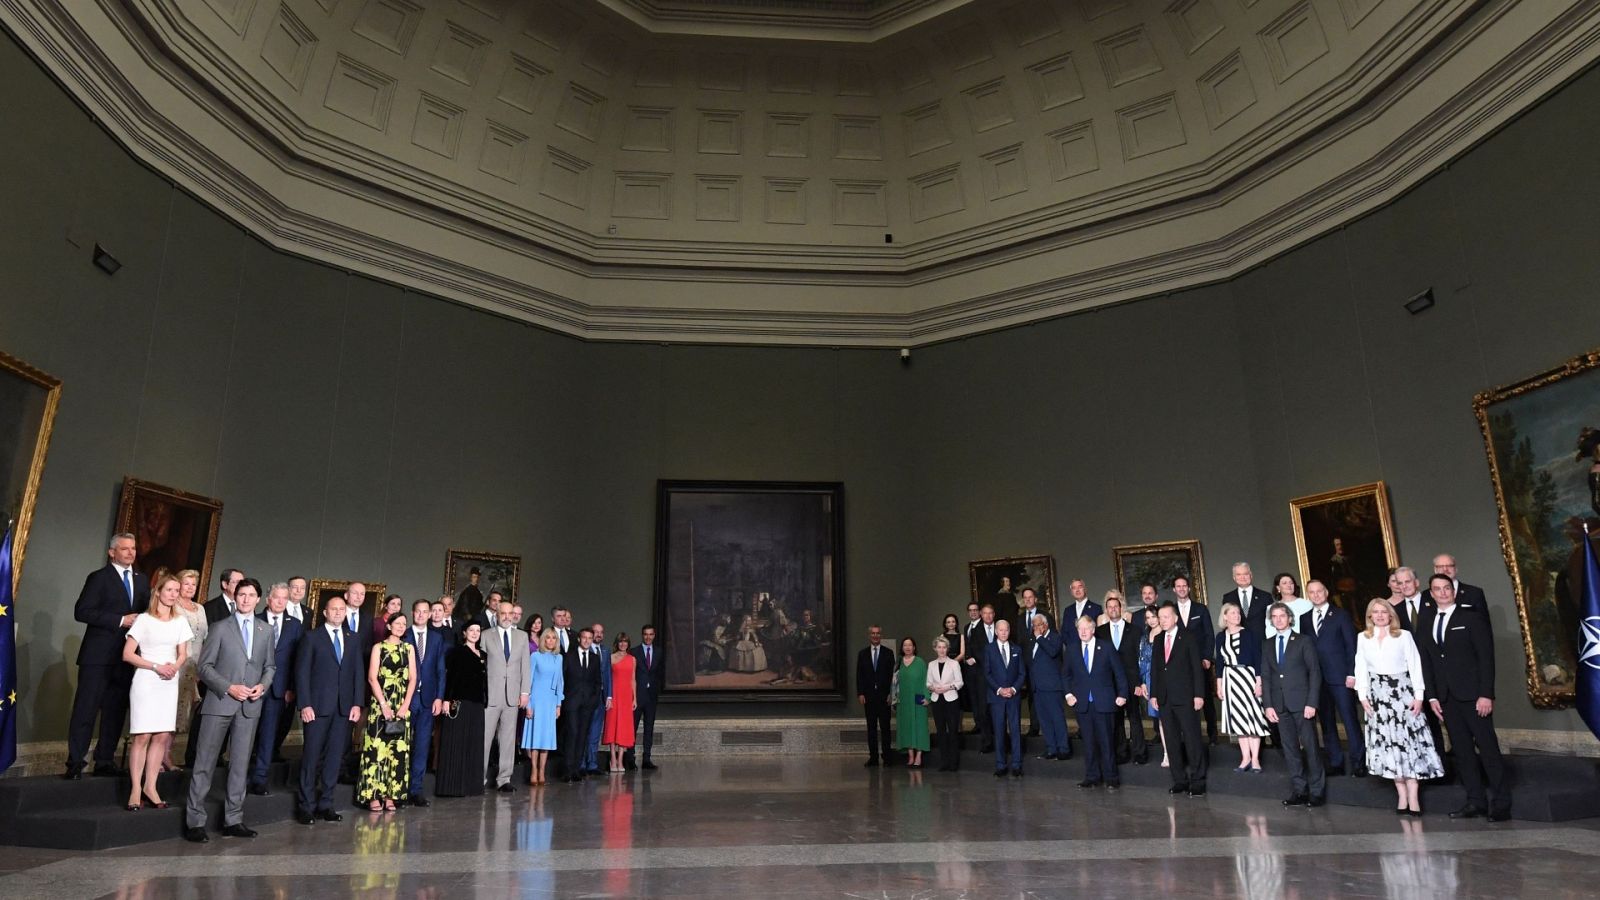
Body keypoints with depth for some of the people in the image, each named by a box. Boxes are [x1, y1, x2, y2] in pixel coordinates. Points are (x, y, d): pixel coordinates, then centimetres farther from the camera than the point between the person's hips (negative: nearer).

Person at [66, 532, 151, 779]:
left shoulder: (142, 581, 15)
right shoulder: (99, 577, -3)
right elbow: (81, 611, -11)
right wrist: (120, 621, -16)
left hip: (126, 656, 5)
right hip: (98, 656, -5)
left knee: (116, 710, 8)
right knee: (86, 709, -2)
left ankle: (105, 761, 16)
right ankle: (75, 763, 5)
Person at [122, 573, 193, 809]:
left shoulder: (180, 621, 10)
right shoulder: (144, 619, -2)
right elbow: (127, 654, -5)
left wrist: (175, 666, -9)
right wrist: (156, 667, -14)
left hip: (169, 683, 4)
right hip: (145, 682, -4)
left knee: (162, 736, 0)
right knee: (142, 736, -6)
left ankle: (150, 786, 7)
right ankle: (136, 789, 1)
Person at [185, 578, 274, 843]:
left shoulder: (265, 630, 11)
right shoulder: (220, 627, 0)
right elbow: (205, 666, -3)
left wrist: (263, 685, -4)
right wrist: (229, 688, -14)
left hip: (250, 706, 4)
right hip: (220, 702, -3)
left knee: (240, 764, 8)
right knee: (205, 763, -1)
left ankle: (233, 820, 16)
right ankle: (195, 821, 7)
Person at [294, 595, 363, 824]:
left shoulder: (352, 640, 12)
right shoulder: (312, 637, 2)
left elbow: (358, 672, 10)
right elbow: (302, 672, -3)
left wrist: (357, 703, 2)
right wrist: (304, 705, -10)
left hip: (344, 708, 3)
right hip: (317, 707, -3)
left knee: (334, 756, 5)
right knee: (312, 755, 1)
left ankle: (326, 804, 13)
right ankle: (307, 806, 11)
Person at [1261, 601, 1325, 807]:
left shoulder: (1303, 641, 1)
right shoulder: (1268, 645, 12)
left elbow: (1314, 672, -4)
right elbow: (1266, 676, 11)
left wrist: (1311, 703, -11)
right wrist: (1268, 705, 2)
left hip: (1302, 703, -4)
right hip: (1280, 705, 4)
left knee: (1310, 747, -1)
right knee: (1290, 749, 6)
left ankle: (1317, 791, 9)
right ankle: (1299, 791, 11)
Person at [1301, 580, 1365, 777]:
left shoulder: (1340, 615, 2)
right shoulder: (1304, 619, 12)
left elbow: (1351, 645, -2)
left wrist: (1351, 673, -9)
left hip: (1339, 677, -4)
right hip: (1316, 678, 4)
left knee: (1349, 719, -4)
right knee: (1326, 722, 7)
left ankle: (1358, 762, 5)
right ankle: (1335, 763, 14)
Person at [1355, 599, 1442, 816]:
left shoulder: (1404, 635, 0)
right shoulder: (1363, 638, 6)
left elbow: (1415, 666, -3)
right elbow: (1361, 668, 6)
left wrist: (1418, 695, -9)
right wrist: (1363, 696, -1)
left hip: (1403, 690, -2)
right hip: (1377, 694, 2)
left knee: (1408, 741, -4)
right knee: (1388, 743, 3)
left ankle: (1413, 797, -1)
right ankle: (1402, 796, 8)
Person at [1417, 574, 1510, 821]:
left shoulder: (1471, 618, -3)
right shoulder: (1425, 622, 10)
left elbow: (1486, 657, -7)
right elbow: (1425, 661, 10)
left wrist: (1486, 694, -13)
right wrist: (1432, 696, 5)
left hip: (1472, 694, -4)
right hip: (1445, 696, 4)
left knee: (1488, 747, -2)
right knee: (1461, 750, 7)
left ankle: (1501, 803, 7)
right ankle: (1475, 801, 12)